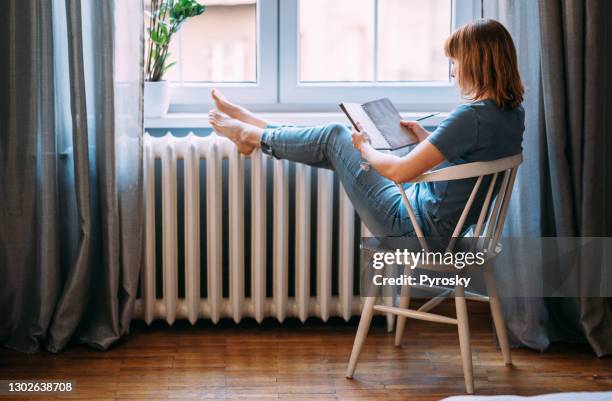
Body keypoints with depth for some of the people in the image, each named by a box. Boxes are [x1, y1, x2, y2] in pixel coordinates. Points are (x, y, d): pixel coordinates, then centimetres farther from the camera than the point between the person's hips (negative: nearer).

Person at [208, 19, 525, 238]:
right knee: (337, 138, 17)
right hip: (442, 222, 8)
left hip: (415, 225, -8)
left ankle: (252, 136, 28)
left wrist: (364, 148, -8)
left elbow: (401, 171, -26)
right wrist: (425, 137, 10)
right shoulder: (513, 113, -1)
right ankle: (250, 126, 34)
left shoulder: (472, 116, -29)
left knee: (335, 136, 6)